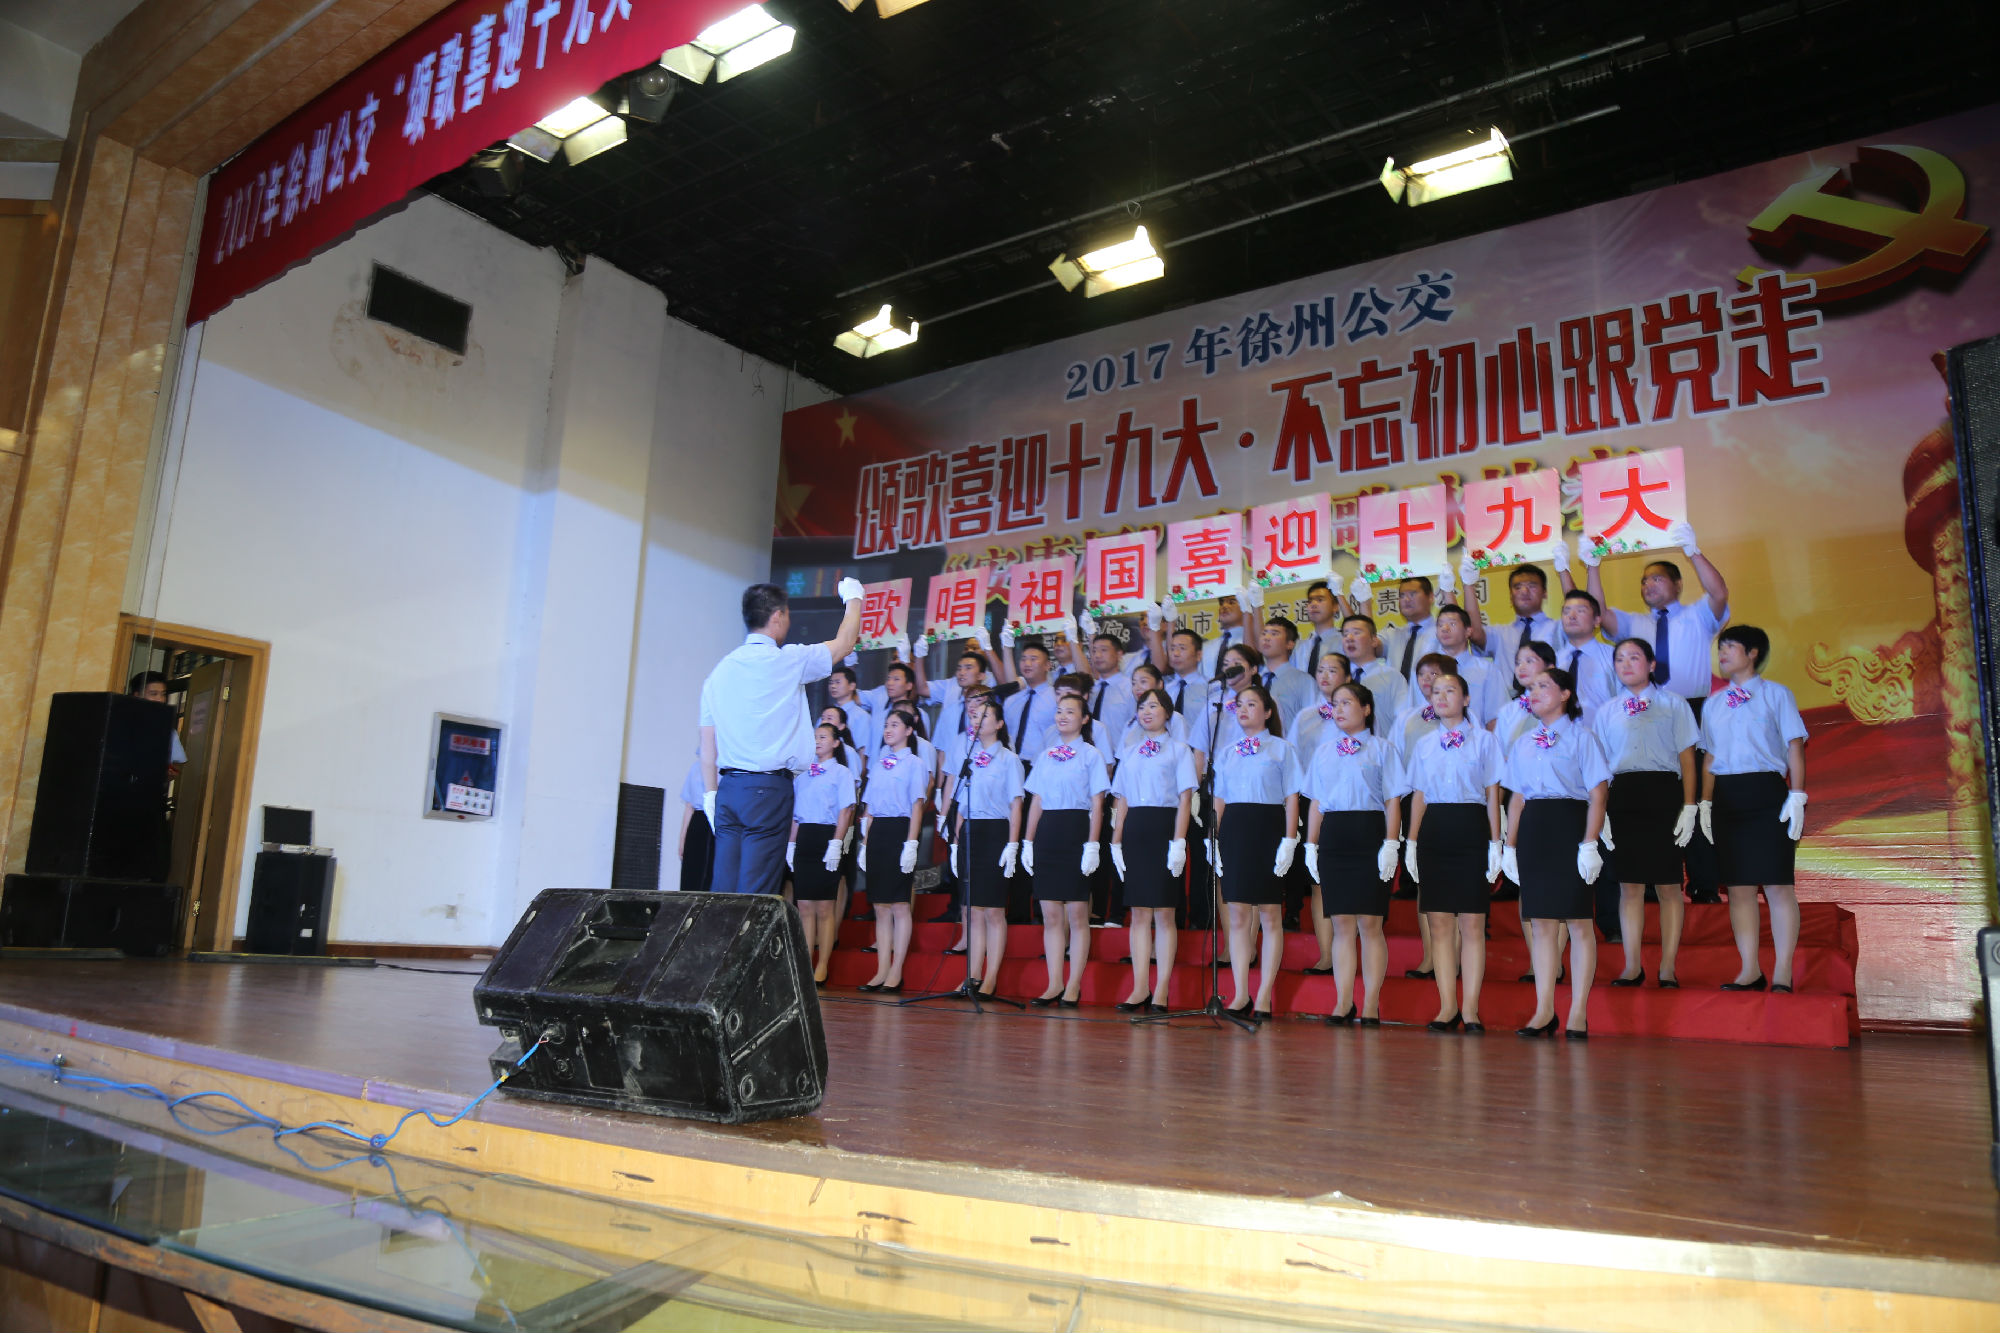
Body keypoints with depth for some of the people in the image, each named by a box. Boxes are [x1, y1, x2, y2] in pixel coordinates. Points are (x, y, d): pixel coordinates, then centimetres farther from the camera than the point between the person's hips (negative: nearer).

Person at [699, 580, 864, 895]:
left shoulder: (721, 669, 12)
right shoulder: (788, 660, -5)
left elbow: (707, 743, 12)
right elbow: (844, 643, 10)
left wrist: (710, 794, 17)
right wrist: (854, 598, 26)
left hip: (728, 787, 6)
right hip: (768, 788, -6)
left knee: (724, 890, 5)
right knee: (755, 895, -6)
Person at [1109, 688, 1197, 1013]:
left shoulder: (1178, 750, 3)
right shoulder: (1129, 753, 16)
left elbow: (1185, 798, -4)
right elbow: (1121, 800, 15)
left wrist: (1178, 843, -13)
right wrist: (1116, 842, 7)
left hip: (1164, 830, -4)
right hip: (1134, 833, 4)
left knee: (1164, 913, -2)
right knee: (1139, 913, 4)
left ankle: (1161, 990, 3)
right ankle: (1140, 988, 8)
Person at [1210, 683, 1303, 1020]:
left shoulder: (1282, 749, 3)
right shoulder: (1225, 752, 14)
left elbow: (1291, 799, -1)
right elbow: (1219, 799, 14)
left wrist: (1289, 841, -10)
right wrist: (1213, 839, 4)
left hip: (1268, 829, -3)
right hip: (1233, 831, 4)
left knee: (1270, 916, 1)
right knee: (1238, 916, 4)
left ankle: (1264, 997, 6)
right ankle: (1241, 995, 9)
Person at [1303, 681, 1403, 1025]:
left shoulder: (1381, 748, 4)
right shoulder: (1323, 752, 16)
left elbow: (1393, 802, -1)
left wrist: (1390, 845, -10)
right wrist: (1311, 845, 8)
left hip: (1369, 838, -4)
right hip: (1333, 840, 4)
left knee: (1369, 923, -3)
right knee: (1341, 924, 4)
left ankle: (1371, 1004, 4)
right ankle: (1343, 1003, 8)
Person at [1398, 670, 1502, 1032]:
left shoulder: (1483, 739, 4)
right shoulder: (1423, 744, 13)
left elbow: (1492, 793, 2)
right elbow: (1418, 796, 13)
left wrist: (1495, 843, -4)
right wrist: (1412, 842, 6)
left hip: (1471, 832, -3)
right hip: (1434, 833, 3)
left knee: (1472, 923, -1)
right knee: (1440, 923, 3)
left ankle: (1470, 1009, 5)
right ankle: (1447, 1006, 10)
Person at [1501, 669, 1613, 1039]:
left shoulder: (1581, 737, -1)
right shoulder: (1522, 742, 15)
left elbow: (1597, 796, -7)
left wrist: (1589, 844, -14)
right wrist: (1510, 845, 10)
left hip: (1570, 827, -5)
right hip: (1533, 831, 5)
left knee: (1579, 921, -1)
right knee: (1540, 921, 6)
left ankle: (1578, 1012, 7)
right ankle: (1544, 1009, 13)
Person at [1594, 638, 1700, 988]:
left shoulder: (1672, 704, 7)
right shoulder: (1607, 711, 12)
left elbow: (1687, 758, 3)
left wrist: (1689, 808, -5)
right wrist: (1602, 812, 1)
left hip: (1663, 795, -2)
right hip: (1622, 798, 2)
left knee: (1668, 885, 1)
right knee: (1629, 886, 4)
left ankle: (1667, 968, 8)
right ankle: (1632, 967, 10)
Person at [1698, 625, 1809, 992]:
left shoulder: (1775, 694, 2)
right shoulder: (1713, 703, 16)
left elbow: (1795, 746, -2)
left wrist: (1797, 796, -10)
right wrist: (1705, 802, 9)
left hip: (1766, 794, -5)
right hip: (1726, 797, 5)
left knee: (1777, 884, -4)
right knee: (1737, 886, 5)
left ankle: (1783, 973, 1)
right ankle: (1749, 971, 11)